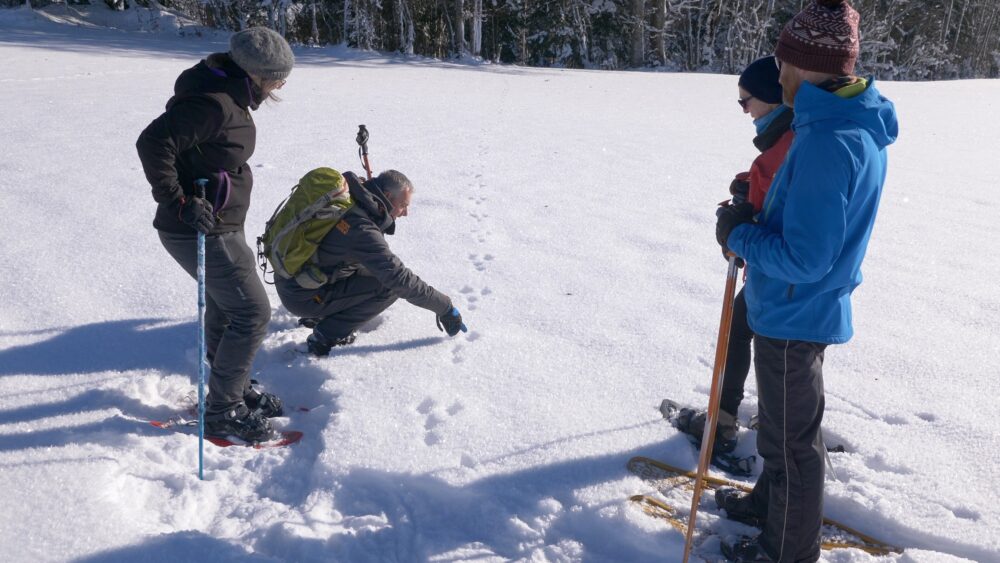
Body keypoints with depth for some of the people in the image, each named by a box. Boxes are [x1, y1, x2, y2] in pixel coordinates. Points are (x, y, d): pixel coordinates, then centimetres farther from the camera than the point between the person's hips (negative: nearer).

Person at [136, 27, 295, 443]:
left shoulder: (230, 95, 7)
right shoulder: (212, 103, -24)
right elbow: (152, 143, -31)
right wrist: (179, 203, -29)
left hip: (220, 226, 10)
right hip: (202, 232, -10)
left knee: (226, 308, 21)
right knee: (252, 313, -6)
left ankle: (234, 389, 39)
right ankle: (221, 410, 7)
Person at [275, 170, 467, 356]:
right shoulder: (361, 230, -26)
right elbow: (399, 279, -26)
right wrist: (445, 307, -17)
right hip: (302, 298, -9)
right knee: (389, 286, -13)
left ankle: (317, 315, 14)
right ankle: (325, 336, -7)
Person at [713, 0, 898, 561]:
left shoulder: (826, 141, -29)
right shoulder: (862, 126, 3)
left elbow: (803, 258, -29)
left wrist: (739, 236, -15)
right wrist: (759, 216, 4)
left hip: (793, 316, -9)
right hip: (810, 309, 9)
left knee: (792, 438, 9)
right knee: (786, 424, 27)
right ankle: (771, 501, 48)